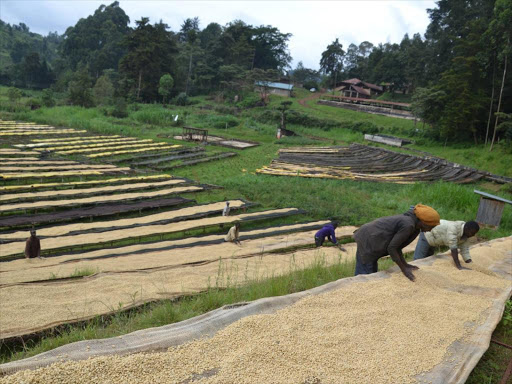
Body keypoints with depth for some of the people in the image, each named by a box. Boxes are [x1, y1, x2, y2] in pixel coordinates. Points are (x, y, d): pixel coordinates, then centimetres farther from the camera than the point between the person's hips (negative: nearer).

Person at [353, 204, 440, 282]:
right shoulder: (408, 226, -24)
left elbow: (396, 245, 7)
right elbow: (391, 248, -22)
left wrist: (405, 265, 2)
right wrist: (403, 269, -14)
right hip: (367, 242, -10)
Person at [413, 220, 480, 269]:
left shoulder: (465, 234, -11)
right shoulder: (453, 228, -38)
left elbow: (465, 250, -8)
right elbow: (453, 248, -42)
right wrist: (459, 266, -44)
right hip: (427, 235, -9)